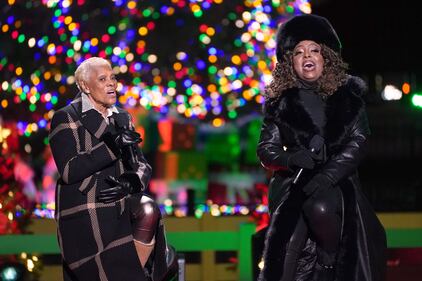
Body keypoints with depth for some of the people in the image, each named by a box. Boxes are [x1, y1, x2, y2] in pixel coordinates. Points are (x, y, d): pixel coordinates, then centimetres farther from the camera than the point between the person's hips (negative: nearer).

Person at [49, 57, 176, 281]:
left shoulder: (122, 118, 18)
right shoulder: (66, 118, 1)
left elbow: (141, 164, 14)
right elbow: (69, 170, -11)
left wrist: (132, 182, -10)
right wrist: (112, 146, -18)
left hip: (120, 214, 6)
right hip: (86, 218, -6)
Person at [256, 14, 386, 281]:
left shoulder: (348, 94, 5)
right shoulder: (280, 101, 7)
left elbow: (358, 141, -3)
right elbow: (266, 148, 7)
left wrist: (327, 176, -18)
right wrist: (290, 158, -18)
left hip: (336, 178, -1)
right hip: (293, 181, 1)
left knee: (320, 209, -35)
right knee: (290, 247, -24)